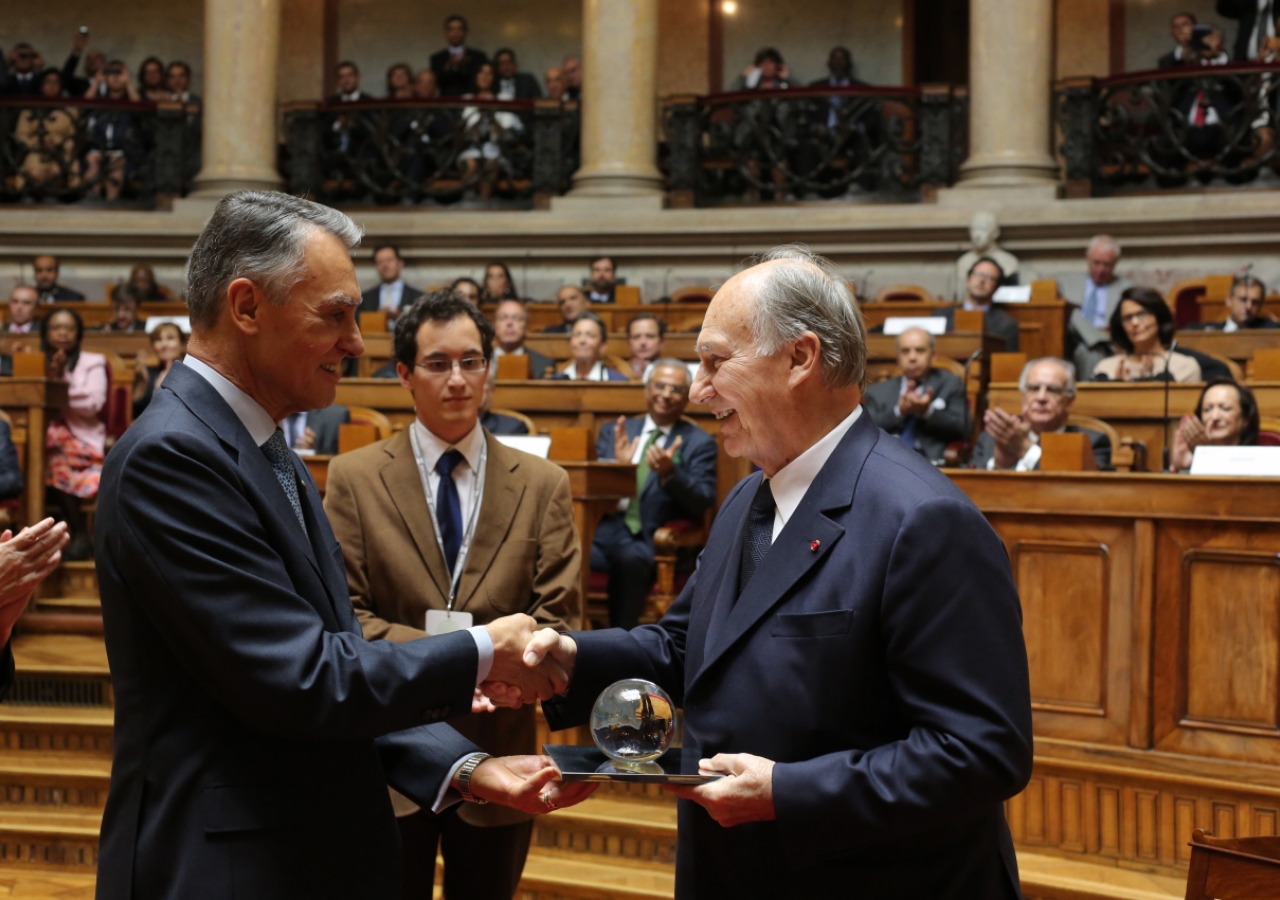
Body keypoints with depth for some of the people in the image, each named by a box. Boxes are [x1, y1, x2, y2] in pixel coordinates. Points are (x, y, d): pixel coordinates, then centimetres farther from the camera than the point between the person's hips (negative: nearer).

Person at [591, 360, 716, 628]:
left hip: (655, 542, -2)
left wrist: (669, 473, -19)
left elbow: (703, 503, -1)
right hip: (604, 528, 2)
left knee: (630, 558, -37)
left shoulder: (699, 443, 10)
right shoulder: (614, 431, 19)